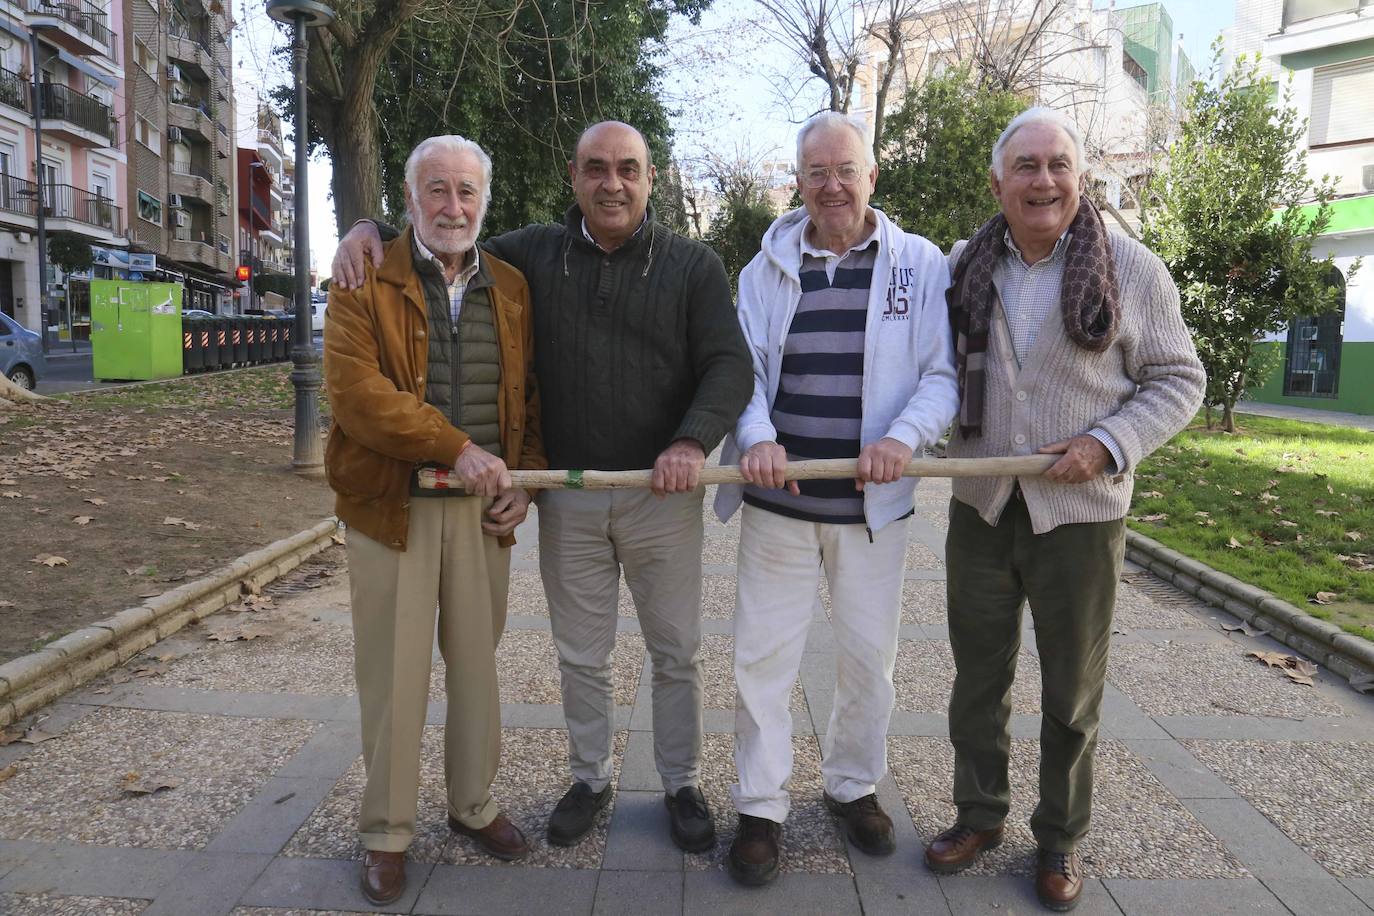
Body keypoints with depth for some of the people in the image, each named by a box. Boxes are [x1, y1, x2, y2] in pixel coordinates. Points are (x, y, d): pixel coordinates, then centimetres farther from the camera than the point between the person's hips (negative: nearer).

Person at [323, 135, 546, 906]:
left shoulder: (512, 288, 10)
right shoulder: (366, 287, -3)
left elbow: (532, 395, 12)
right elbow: (357, 393, -16)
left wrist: (525, 479, -1)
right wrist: (458, 448, -22)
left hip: (484, 508, 4)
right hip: (393, 507, -3)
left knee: (478, 663, 14)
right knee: (394, 676, 5)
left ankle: (474, 804, 33)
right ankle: (388, 832, 23)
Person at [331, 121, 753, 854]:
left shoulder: (692, 265, 0)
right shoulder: (535, 255, 5)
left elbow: (728, 364, -7)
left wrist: (693, 441, -23)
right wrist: (370, 227, -2)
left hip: (662, 496, -1)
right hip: (567, 498, 2)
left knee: (676, 651, 11)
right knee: (581, 654, 14)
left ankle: (682, 784, 30)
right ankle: (589, 778, 34)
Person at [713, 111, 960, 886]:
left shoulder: (921, 264, 1)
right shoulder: (768, 266, 7)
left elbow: (943, 374, -3)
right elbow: (743, 367, 2)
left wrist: (905, 436, -22)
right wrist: (756, 437, -18)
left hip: (873, 504, 0)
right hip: (779, 502, 1)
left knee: (870, 656, 12)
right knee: (763, 655, 4)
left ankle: (855, 786, 35)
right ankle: (761, 807, 20)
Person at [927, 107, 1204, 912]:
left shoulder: (1132, 269, -5)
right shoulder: (965, 266, 3)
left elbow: (1178, 381, -1)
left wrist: (1108, 445, -16)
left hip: (1080, 513, -2)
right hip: (981, 507, 3)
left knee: (1073, 691, 11)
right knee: (979, 676, 14)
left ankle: (1061, 838, 30)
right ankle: (980, 814, 33)